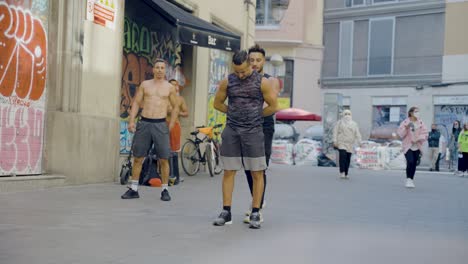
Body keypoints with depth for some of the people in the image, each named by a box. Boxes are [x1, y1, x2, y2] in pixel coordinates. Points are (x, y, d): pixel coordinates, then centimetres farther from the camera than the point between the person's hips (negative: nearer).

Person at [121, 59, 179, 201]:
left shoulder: (169, 87, 7)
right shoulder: (145, 84, 9)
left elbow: (175, 108, 12)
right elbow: (136, 103, 7)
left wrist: (170, 126, 4)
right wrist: (131, 121, -4)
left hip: (160, 125, -1)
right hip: (144, 123, 1)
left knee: (163, 159, -2)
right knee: (137, 158, 4)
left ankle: (165, 190, 8)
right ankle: (133, 189, 12)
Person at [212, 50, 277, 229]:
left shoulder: (262, 82, -3)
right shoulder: (227, 82, 5)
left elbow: (273, 106, 2)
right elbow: (217, 103, 15)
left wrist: (255, 115, 7)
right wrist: (234, 113, 9)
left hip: (253, 131, -2)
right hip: (231, 131, 2)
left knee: (257, 173, -1)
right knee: (229, 172, 4)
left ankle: (255, 213, 7)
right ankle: (226, 212, 11)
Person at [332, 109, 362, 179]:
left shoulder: (354, 124, 11)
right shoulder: (339, 122, 3)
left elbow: (357, 133, 4)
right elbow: (335, 132, -1)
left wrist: (359, 142, -8)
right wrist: (335, 141, -11)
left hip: (350, 144, 3)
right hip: (341, 143, -3)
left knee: (348, 159, 3)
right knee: (343, 156, -19)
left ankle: (346, 174, 11)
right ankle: (342, 173, -16)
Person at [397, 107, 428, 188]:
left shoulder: (420, 122, 4)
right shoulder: (405, 122, -5)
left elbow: (425, 133, 3)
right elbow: (400, 133, -7)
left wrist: (418, 139, -13)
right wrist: (406, 128, -24)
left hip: (417, 147, 3)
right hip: (407, 146, -3)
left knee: (414, 164, 4)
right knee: (410, 162, -20)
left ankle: (411, 180, 20)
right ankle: (408, 179, -6)